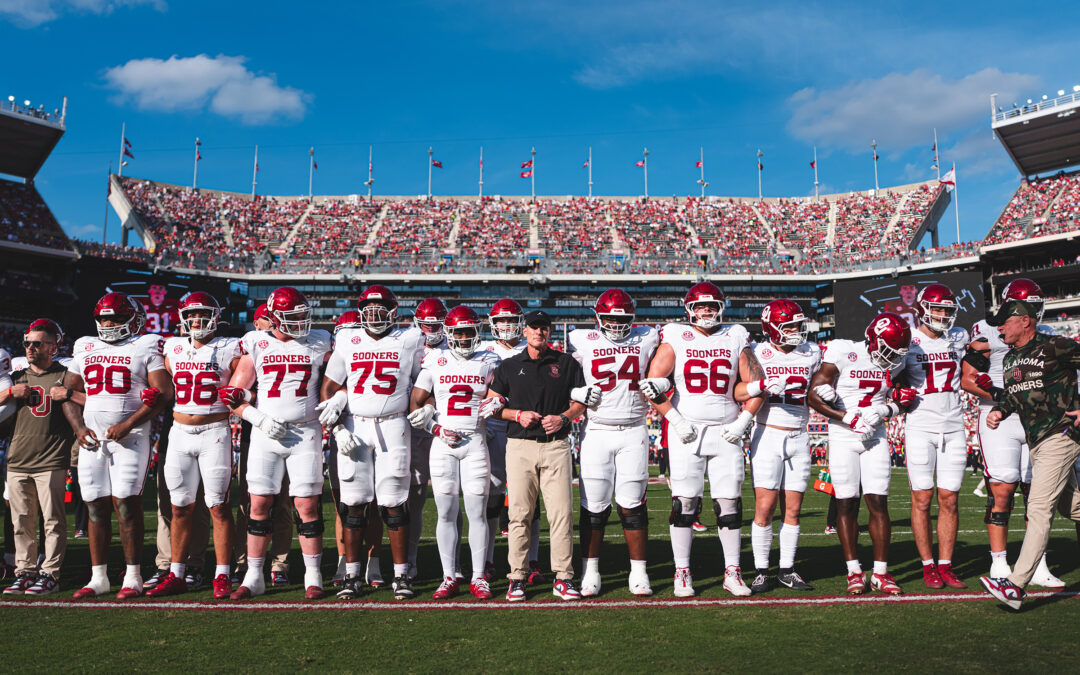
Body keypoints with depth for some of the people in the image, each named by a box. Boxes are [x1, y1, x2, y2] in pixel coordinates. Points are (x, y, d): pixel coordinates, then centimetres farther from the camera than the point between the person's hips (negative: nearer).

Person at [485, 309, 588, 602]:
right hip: (520, 446, 0)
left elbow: (581, 401, 11)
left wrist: (562, 418, -7)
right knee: (520, 514, 0)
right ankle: (517, 578, 10)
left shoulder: (567, 364, 10)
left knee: (561, 512, -4)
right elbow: (492, 404, 11)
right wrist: (518, 415, -6)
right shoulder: (508, 366, 10)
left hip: (556, 446, 0)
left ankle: (563, 578, 5)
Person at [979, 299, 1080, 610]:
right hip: (1035, 441, 8)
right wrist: (998, 409, 3)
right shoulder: (1010, 359, 13)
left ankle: (1016, 585, -16)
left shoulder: (1055, 347, -11)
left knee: (1039, 508, -13)